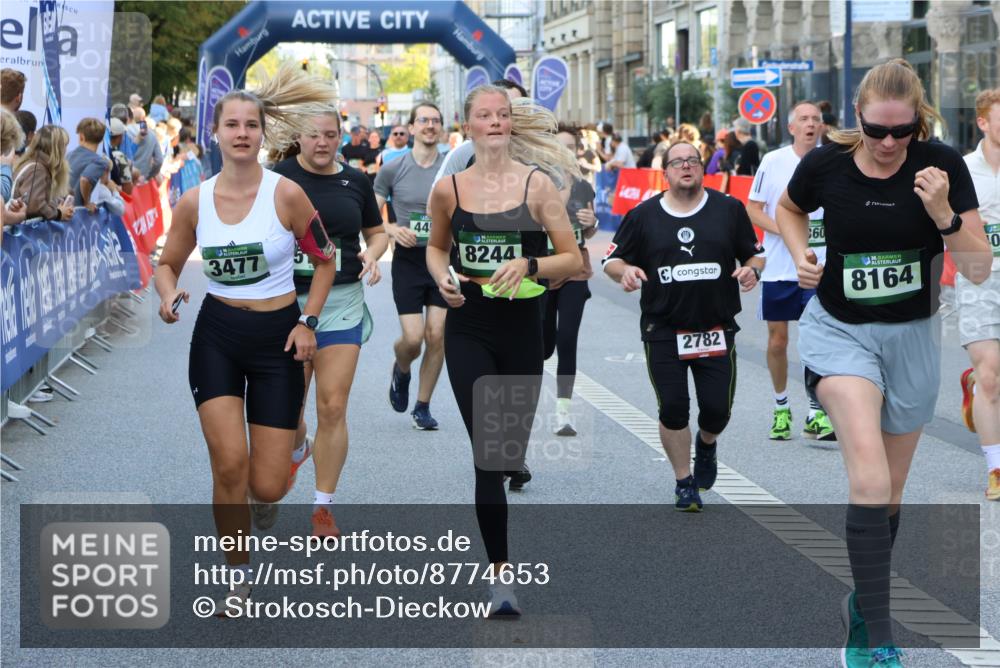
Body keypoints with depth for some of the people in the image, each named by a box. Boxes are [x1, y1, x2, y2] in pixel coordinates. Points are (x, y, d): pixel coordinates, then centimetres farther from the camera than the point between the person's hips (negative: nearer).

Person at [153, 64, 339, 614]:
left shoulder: (286, 194, -9)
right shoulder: (195, 202, -3)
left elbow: (325, 261, 2)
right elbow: (167, 263, 11)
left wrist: (307, 322, -7)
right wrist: (168, 295, -10)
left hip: (278, 339, -1)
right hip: (217, 336, 1)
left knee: (267, 486, -2)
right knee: (229, 464, -16)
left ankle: (266, 499, 39)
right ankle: (239, 574, 4)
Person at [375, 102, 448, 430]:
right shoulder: (392, 170, -1)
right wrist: (392, 229, -16)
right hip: (408, 259, -1)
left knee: (437, 335, -1)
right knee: (413, 338, -8)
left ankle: (422, 406, 14)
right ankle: (401, 370, 29)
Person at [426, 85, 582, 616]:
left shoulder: (537, 184, -3)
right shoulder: (449, 189, 1)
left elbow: (573, 259, -2)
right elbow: (436, 246, 19)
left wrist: (529, 265, -20)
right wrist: (441, 276, -2)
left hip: (522, 331, 1)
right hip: (468, 330, -1)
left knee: (514, 450, 11)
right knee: (488, 452, -12)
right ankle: (500, 572, -9)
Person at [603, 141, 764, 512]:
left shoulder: (729, 209, 4)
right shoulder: (643, 216, 3)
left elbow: (754, 255, 11)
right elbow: (611, 260, 6)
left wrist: (751, 270, -11)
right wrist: (624, 271, -16)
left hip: (717, 329, 0)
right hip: (663, 331, 0)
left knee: (717, 409, -1)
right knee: (672, 410, -2)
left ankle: (706, 444, 36)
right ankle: (684, 482, 17)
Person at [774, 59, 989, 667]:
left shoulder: (942, 165, -15)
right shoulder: (825, 165, -13)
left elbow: (979, 270, -15)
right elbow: (789, 209, 12)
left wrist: (943, 212, -30)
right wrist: (800, 253, -7)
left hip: (911, 336, 2)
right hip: (839, 329, -2)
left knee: (889, 492, 13)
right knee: (869, 472, -22)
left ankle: (864, 603, 38)